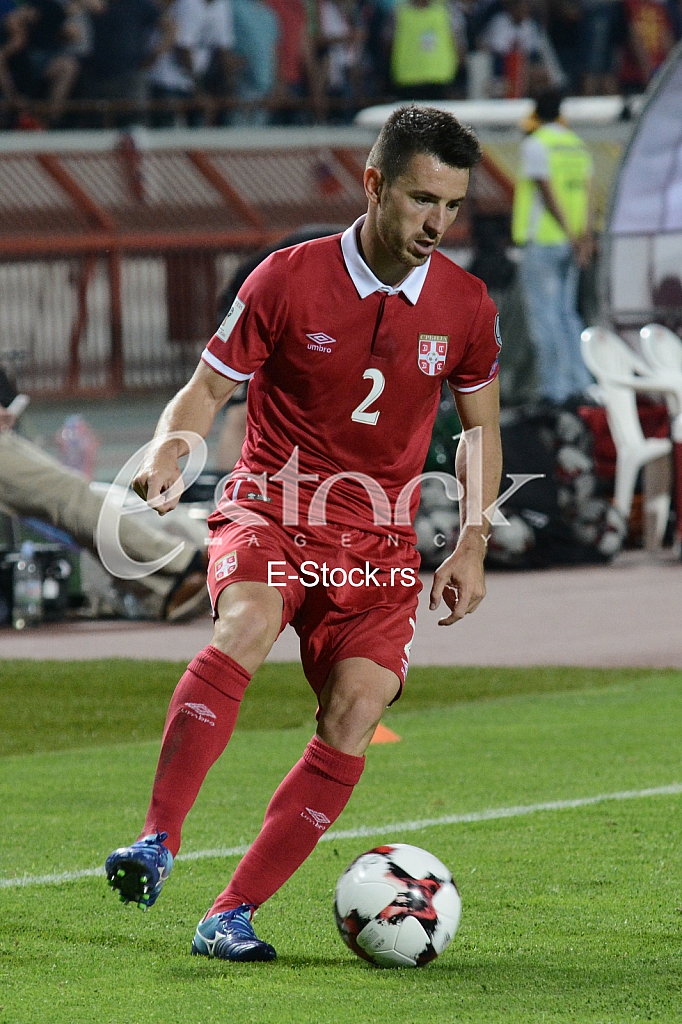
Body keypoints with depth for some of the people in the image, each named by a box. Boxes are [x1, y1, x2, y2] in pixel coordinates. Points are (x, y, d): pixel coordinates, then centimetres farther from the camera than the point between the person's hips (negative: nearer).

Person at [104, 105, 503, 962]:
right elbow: (208, 388, 0)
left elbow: (481, 425, 16)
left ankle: (234, 914, -13)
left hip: (379, 539, 3)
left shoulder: (465, 305, 2)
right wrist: (169, 449, -22)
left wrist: (472, 547, 4)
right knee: (250, 621, -35)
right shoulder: (290, 279, -7)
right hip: (271, 511, -3)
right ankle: (157, 842, -37)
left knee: (358, 707, -19)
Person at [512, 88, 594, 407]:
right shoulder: (578, 146, 12)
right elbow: (585, 192, 3)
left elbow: (547, 193, -16)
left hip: (542, 241, -7)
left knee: (544, 316, -4)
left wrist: (572, 236, -15)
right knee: (566, 313, 13)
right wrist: (584, 235, -7)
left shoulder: (535, 145, -10)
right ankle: (579, 381, 10)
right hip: (568, 247, 7)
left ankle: (555, 386, -6)